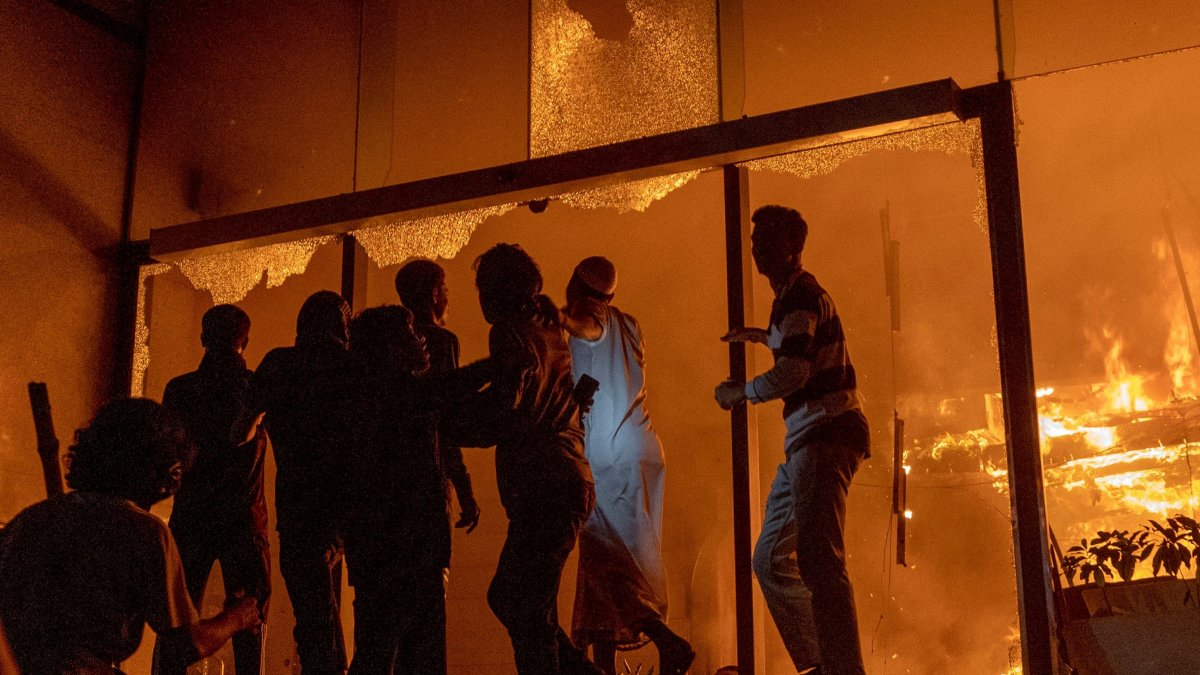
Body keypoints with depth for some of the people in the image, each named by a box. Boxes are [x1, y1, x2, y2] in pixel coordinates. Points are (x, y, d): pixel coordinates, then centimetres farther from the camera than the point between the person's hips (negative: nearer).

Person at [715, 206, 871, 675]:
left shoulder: (800, 295, -9)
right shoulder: (796, 293, 23)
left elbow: (792, 373, -21)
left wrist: (740, 393, -7)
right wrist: (761, 336, 43)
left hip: (826, 436, -11)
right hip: (807, 441, 11)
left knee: (819, 560, -19)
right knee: (771, 560, 12)